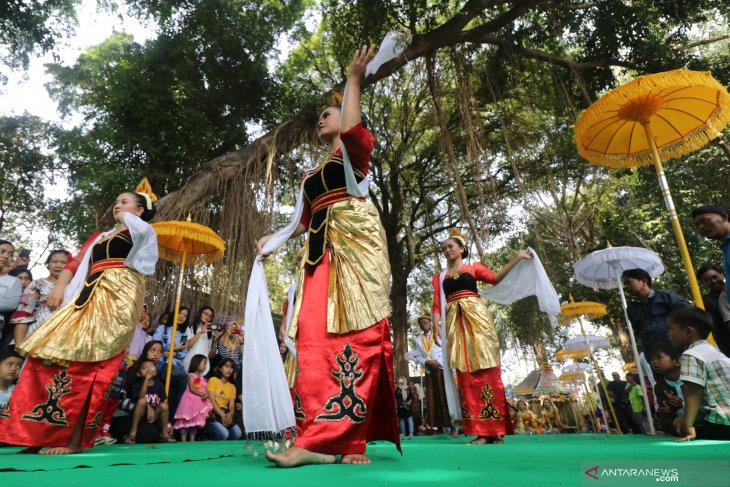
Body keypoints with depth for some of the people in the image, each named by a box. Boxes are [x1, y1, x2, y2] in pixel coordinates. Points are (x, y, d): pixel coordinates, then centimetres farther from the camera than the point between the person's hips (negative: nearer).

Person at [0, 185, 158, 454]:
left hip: (117, 298, -7)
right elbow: (75, 263, 19)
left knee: (86, 361, -15)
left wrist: (126, 216, 4)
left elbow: (139, 229, -17)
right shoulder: (98, 237, 30)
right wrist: (59, 287, 1)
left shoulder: (142, 231, 10)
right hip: (89, 298, 7)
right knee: (53, 352, -4)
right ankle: (38, 434, 1)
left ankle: (74, 439, -11)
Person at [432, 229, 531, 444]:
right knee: (466, 373, -3)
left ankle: (496, 428, 0)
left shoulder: (473, 267, 14)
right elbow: (437, 305, 7)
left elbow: (495, 278, -4)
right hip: (455, 322, 2)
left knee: (487, 369, -6)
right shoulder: (439, 277, 18)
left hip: (477, 317, -2)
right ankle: (481, 431, -1)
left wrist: (515, 259, -11)